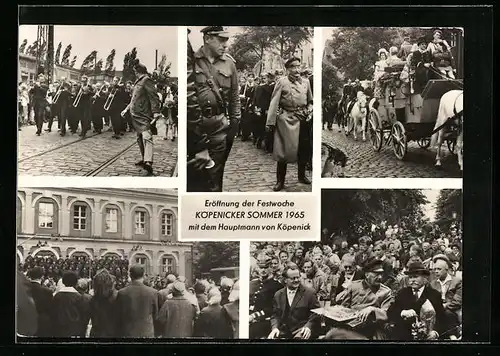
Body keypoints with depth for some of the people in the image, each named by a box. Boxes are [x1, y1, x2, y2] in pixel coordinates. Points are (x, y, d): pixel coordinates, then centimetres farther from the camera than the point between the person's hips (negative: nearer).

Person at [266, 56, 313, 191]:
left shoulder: (305, 82, 11)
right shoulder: (282, 82, -4)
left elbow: (310, 101, 22)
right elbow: (274, 103, -9)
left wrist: (309, 111, 2)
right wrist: (270, 122, -15)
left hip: (303, 119, 5)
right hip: (286, 120, -4)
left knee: (304, 148, 9)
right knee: (284, 150, -3)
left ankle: (302, 175, 29)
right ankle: (280, 181, 6)